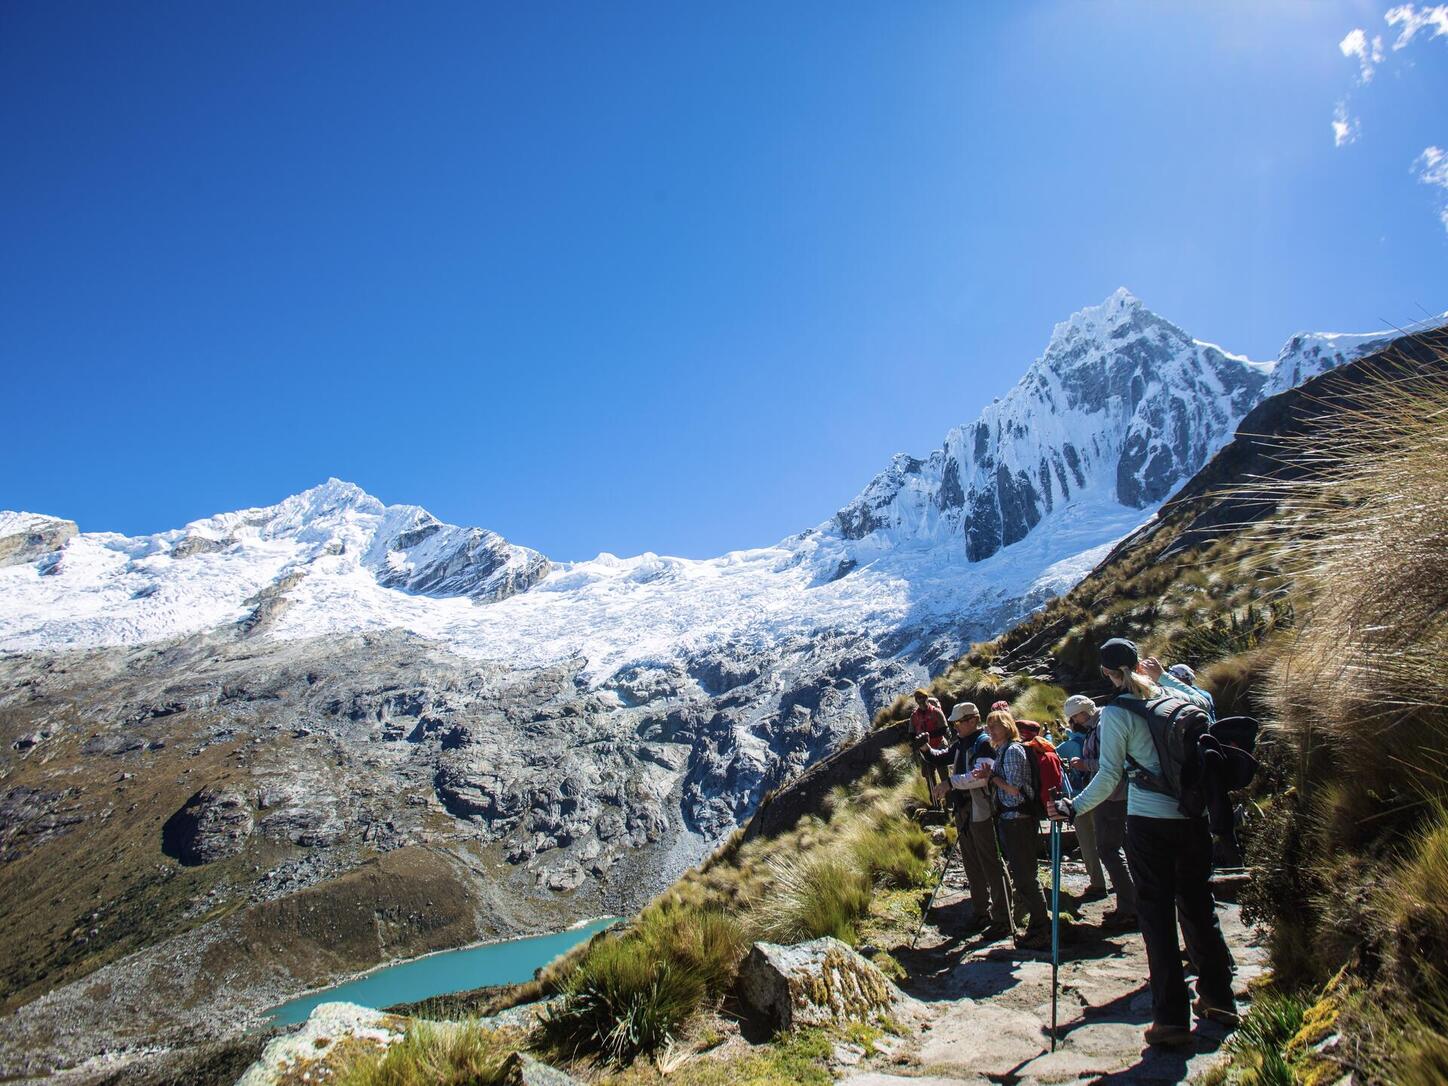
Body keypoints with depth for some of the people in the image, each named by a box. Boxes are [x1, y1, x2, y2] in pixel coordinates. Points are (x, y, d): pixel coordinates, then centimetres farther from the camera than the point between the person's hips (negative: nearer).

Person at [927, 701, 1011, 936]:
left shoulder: (984, 743, -12)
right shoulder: (960, 744, 13)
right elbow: (941, 759, 26)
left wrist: (951, 782, -29)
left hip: (981, 813, -9)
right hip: (963, 811, 9)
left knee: (991, 866, -3)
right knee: (972, 866, 16)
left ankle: (1002, 919, 4)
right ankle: (981, 913, 28)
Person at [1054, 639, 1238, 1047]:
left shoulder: (1115, 712, -10)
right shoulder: (1173, 696, 3)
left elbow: (1109, 776, -12)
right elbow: (1203, 701, 28)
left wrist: (1072, 808, -2)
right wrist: (1164, 676, 28)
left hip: (1148, 822, -5)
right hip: (1194, 817, 5)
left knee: (1157, 913, 4)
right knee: (1198, 905, 19)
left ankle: (1172, 1017, 7)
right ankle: (1218, 998, 32)